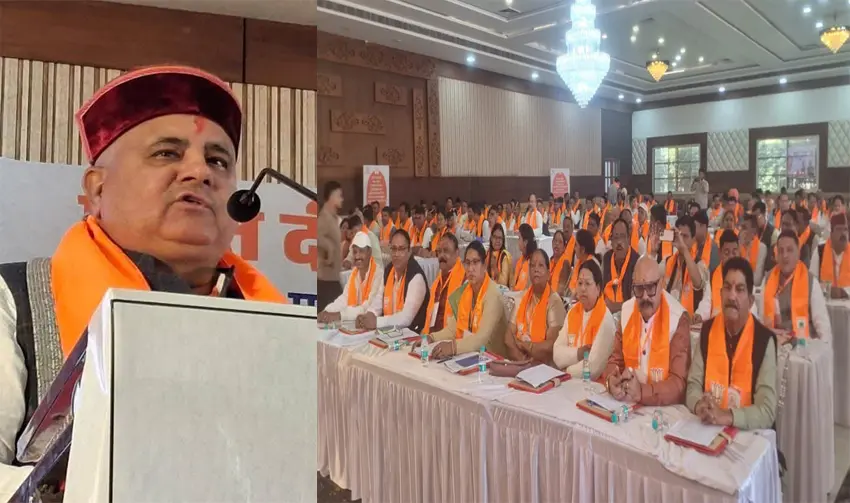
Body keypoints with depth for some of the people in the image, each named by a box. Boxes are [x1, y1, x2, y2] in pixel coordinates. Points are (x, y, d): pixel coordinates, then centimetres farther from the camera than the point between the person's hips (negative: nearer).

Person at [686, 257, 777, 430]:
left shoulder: (764, 339, -8)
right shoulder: (707, 330, 4)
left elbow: (768, 411, -12)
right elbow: (693, 385, 4)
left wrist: (727, 416, -25)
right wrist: (699, 406, -16)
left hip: (745, 433, -2)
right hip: (706, 428, 2)